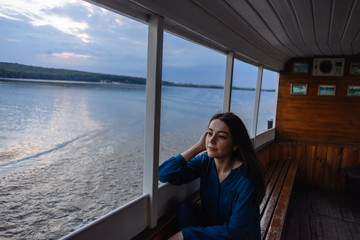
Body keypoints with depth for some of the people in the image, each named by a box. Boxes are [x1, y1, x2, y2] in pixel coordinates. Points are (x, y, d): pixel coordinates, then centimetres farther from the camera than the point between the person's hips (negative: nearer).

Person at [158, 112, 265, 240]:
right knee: (186, 209, -22)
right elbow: (164, 174, -18)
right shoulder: (205, 162, -9)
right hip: (211, 227, 5)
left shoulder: (246, 179, -23)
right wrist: (198, 146, -20)